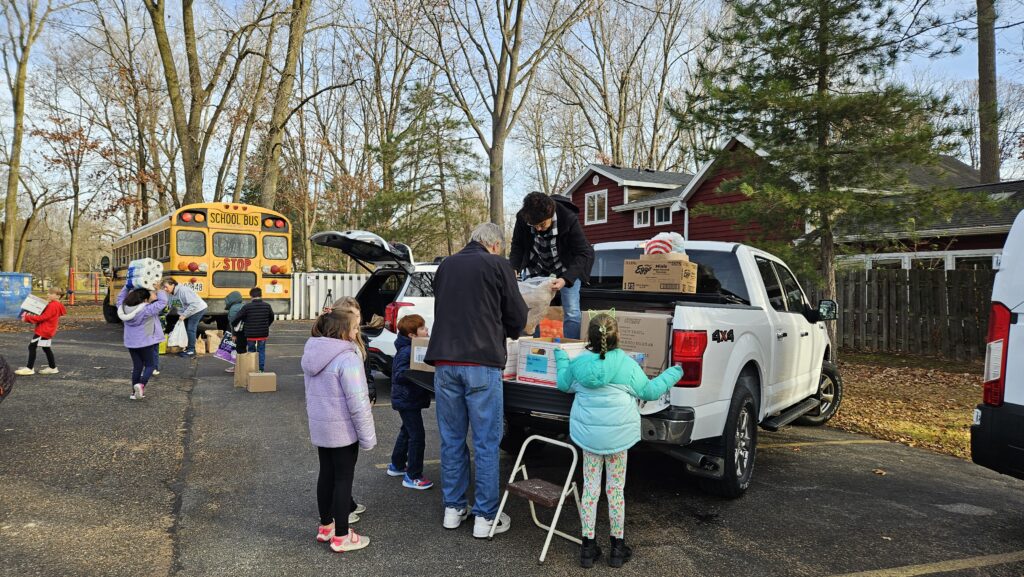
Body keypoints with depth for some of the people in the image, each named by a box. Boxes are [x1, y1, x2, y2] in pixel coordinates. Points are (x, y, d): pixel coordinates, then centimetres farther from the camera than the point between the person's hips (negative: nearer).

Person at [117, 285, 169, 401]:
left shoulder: (123, 308, -4)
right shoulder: (146, 310, -22)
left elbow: (120, 298, 16)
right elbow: (162, 302, -20)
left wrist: (127, 286, 13)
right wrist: (158, 291, -5)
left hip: (130, 343, 6)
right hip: (145, 343, -6)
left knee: (137, 367, 16)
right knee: (150, 365, 8)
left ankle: (135, 392, 17)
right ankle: (141, 384, -16)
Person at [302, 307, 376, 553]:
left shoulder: (311, 355, 5)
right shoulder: (347, 358, -22)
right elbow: (357, 402, -21)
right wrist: (368, 435, -14)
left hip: (319, 428, 8)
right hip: (343, 430, -8)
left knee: (326, 475, 18)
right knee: (343, 479, 2)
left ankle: (325, 526, 32)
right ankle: (341, 537, 10)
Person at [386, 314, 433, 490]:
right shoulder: (405, 352, -22)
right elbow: (399, 374, -29)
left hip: (408, 398, 11)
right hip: (407, 400, -11)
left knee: (407, 432, 24)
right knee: (417, 436, -8)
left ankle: (396, 465, 40)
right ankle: (412, 476, 0)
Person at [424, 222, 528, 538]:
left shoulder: (446, 265, 15)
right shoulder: (497, 265, 0)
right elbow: (517, 316, 4)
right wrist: (504, 333, 24)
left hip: (445, 363, 5)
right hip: (481, 363, -5)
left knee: (451, 439, 14)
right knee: (486, 442, 4)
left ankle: (453, 508, 24)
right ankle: (485, 517, 10)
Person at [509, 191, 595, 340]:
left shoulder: (569, 219, -31)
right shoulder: (522, 218, -23)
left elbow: (584, 254, -27)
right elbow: (517, 246, -7)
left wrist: (566, 279, -40)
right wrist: (514, 269, -25)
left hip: (566, 269, -2)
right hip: (536, 268, 3)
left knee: (572, 313, -11)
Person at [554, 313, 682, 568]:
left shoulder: (578, 364, -4)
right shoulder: (628, 365, -11)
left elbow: (564, 385, 15)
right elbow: (649, 391, 0)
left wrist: (560, 359, 31)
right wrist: (673, 374, 15)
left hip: (587, 434, 2)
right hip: (618, 435, -2)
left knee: (590, 486, 11)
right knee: (616, 489, 10)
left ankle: (588, 546, 17)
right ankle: (618, 546, 21)